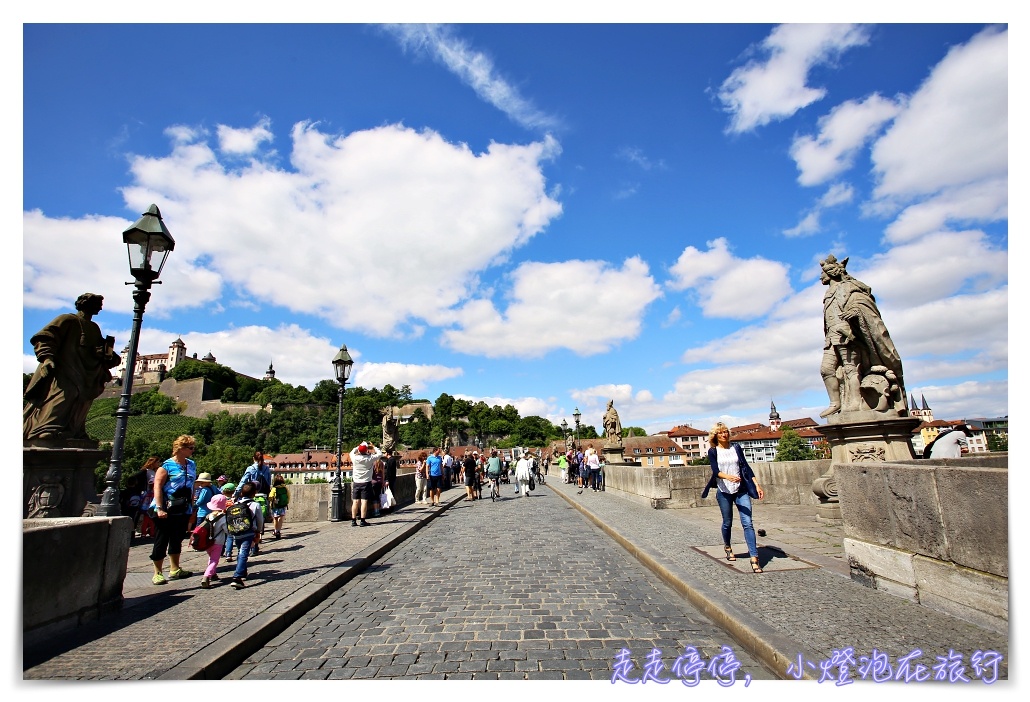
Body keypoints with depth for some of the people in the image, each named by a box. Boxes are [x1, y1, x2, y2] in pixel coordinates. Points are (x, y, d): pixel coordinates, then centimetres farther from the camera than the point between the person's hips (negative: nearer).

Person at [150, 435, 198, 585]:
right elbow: (157, 486, -15)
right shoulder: (167, 465, -11)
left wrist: (191, 505, 14)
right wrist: (159, 508, -22)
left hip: (184, 510, 6)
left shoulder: (191, 465, 9)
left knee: (177, 539, 17)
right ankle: (158, 573, 13)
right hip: (167, 511, -6)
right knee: (162, 541, 3)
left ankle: (175, 569, 28)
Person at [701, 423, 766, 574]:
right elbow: (715, 471, -13)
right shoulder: (713, 451, -1)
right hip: (724, 492, -1)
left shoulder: (736, 448, 7)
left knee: (747, 523, -8)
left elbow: (746, 467, 5)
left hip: (741, 490, 1)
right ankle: (727, 547, 38)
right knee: (727, 523, 11)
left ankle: (754, 558, -9)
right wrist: (729, 477, -33)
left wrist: (757, 485, -3)